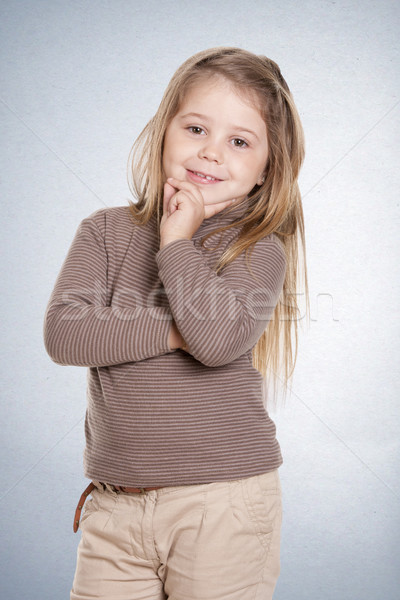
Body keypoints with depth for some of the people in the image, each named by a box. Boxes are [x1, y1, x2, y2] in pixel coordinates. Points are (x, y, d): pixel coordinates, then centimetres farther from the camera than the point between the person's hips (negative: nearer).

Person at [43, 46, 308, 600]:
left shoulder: (259, 248, -5)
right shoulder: (106, 231, 3)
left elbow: (220, 337, -23)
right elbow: (63, 334, -11)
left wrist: (177, 239, -14)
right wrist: (175, 330, -17)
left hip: (224, 499, -2)